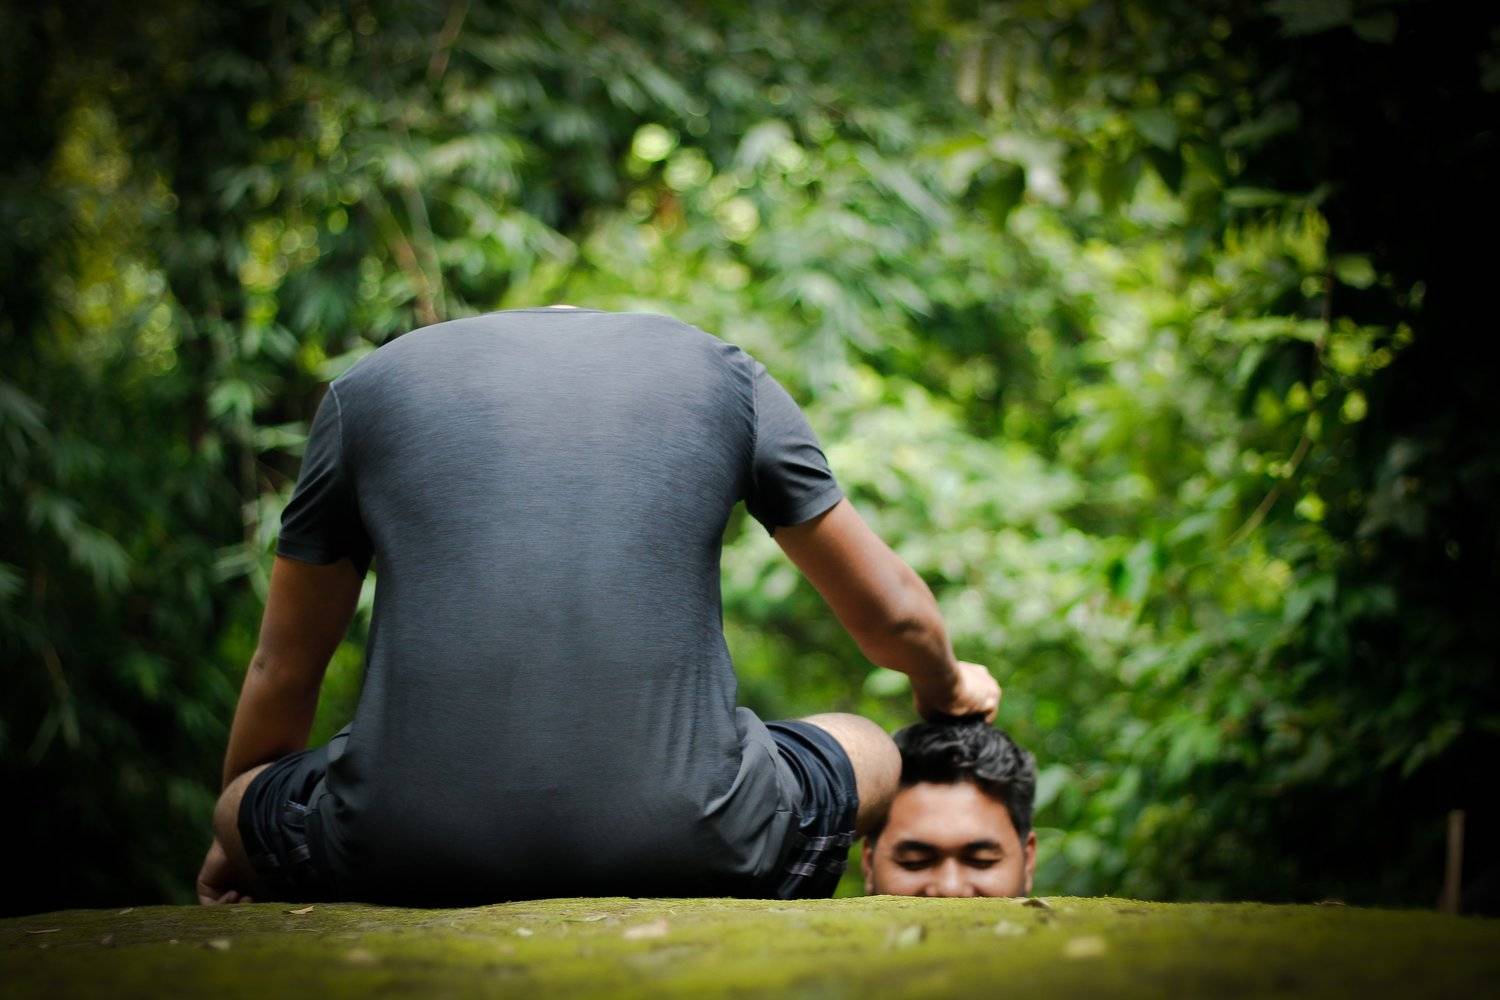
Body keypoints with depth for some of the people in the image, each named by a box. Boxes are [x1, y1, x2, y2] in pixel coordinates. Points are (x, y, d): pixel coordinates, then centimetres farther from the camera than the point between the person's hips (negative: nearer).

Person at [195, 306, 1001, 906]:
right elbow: (893, 613, 26)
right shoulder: (724, 375, 18)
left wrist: (230, 841, 45)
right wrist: (946, 688, 50)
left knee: (245, 809, 33)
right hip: (678, 843, 0)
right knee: (875, 756, 30)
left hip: (408, 850, 0)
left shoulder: (368, 384, 19)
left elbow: (281, 668, 27)